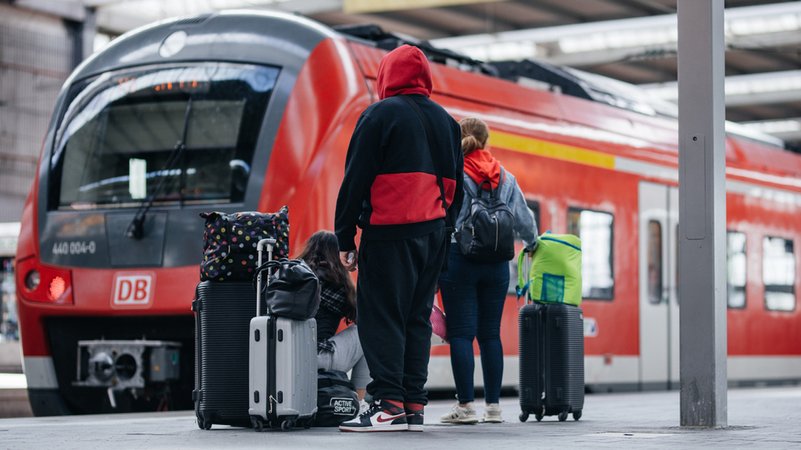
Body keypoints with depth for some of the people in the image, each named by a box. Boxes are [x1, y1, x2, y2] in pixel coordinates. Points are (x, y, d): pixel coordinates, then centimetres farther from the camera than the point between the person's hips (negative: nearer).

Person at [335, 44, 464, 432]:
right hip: (433, 234, 7)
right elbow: (455, 186, 20)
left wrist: (344, 239, -3)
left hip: (389, 233, -6)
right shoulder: (445, 121, 17)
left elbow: (355, 180, -7)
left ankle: (388, 404, -13)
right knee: (417, 318, 9)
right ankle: (413, 405, 7)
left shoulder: (380, 114, -4)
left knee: (380, 317, -5)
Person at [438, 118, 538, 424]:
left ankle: (466, 405, -6)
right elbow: (524, 218, 17)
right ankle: (493, 405, 10)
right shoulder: (506, 177, 9)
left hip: (459, 259, -4)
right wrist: (531, 243, 37)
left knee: (461, 333, -3)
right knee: (490, 333, 9)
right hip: (496, 262, 4)